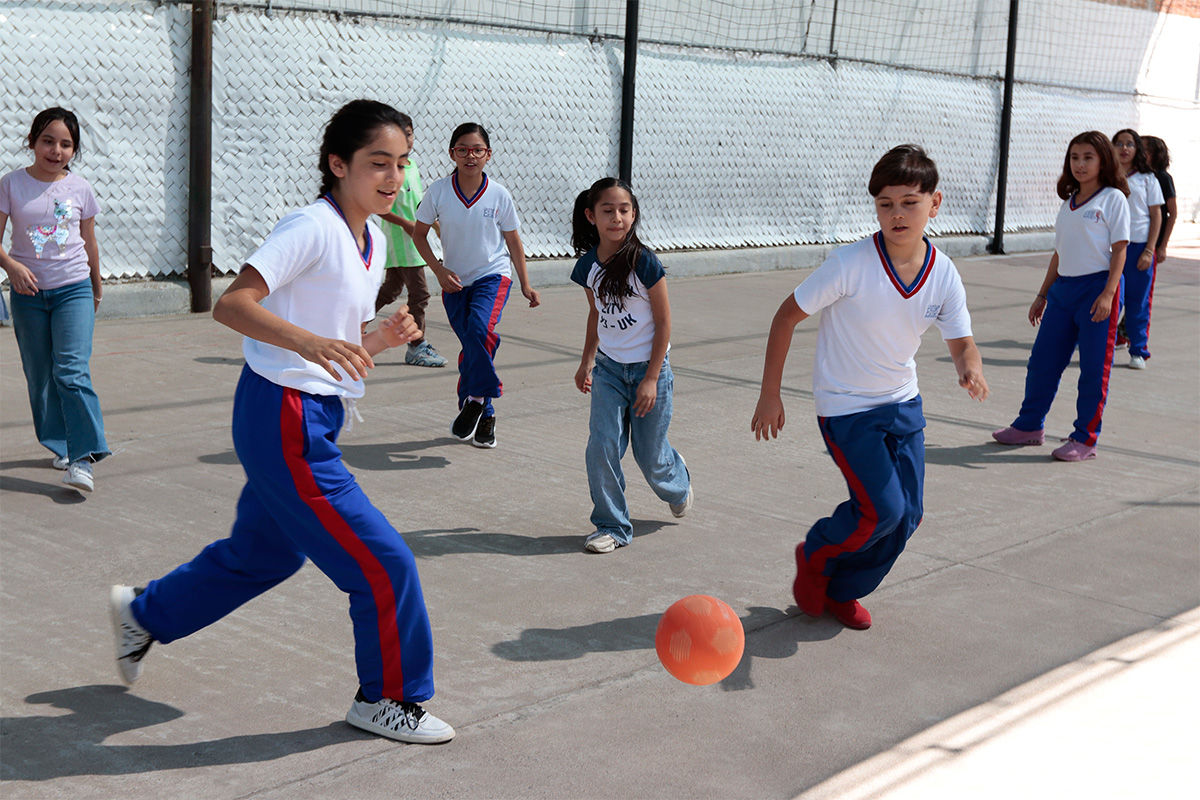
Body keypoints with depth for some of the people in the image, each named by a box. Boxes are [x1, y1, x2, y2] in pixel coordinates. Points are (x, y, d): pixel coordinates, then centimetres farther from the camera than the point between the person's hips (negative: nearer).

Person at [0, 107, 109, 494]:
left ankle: (84, 458, -15)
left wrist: (97, 288, 23)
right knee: (40, 376, 9)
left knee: (72, 372, -14)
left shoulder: (80, 189, 2)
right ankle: (61, 445, 25)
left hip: (74, 289, -1)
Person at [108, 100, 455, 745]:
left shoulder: (373, 240, 11)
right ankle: (387, 698, 15)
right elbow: (230, 304, -26)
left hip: (311, 422, 10)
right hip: (284, 419, -10)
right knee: (383, 563, -5)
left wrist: (381, 339, -3)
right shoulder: (313, 227, -17)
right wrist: (309, 342, -41)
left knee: (264, 554, 25)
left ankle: (144, 614, 45)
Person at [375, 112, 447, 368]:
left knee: (390, 290, 16)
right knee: (419, 293, -7)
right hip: (400, 241, -9)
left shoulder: (412, 165, 13)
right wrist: (405, 223, -21)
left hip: (413, 238, 9)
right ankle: (417, 347, 1)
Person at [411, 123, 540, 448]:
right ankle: (483, 415, 18)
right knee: (471, 347, 3)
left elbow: (513, 242, 5)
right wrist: (439, 270, -8)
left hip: (493, 275, -2)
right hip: (454, 281, 2)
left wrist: (526, 286, 6)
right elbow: (419, 234, 3)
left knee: (480, 328, -28)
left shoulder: (499, 195, -7)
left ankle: (475, 399, -12)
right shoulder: (438, 192, -7)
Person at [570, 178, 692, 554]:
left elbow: (664, 322, -12)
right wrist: (587, 362, 19)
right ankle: (612, 526, 7)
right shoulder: (587, 266, -3)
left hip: (648, 369, -4)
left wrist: (651, 379, -14)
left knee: (650, 456, 7)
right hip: (608, 370, 4)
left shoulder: (645, 263, -17)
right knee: (601, 448, -8)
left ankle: (678, 484, 41)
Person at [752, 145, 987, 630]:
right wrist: (770, 395, -10)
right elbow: (786, 317, -13)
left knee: (906, 516, 5)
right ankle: (815, 557, 17)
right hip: (845, 408, -5)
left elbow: (960, 341, -1)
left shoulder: (944, 275, -9)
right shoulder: (850, 265, -22)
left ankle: (844, 591, 30)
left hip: (903, 405, 5)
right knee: (882, 509, -14)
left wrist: (970, 368, -26)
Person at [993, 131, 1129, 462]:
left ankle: (1085, 439, 7)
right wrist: (1043, 295, 20)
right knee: (1043, 359, 9)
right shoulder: (1069, 202, 16)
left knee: (1094, 367, -1)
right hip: (1063, 287, 7)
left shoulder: (1113, 199, -3)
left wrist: (1108, 293, -17)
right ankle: (1030, 426, 23)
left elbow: (1119, 249, -8)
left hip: (1098, 287, -6)